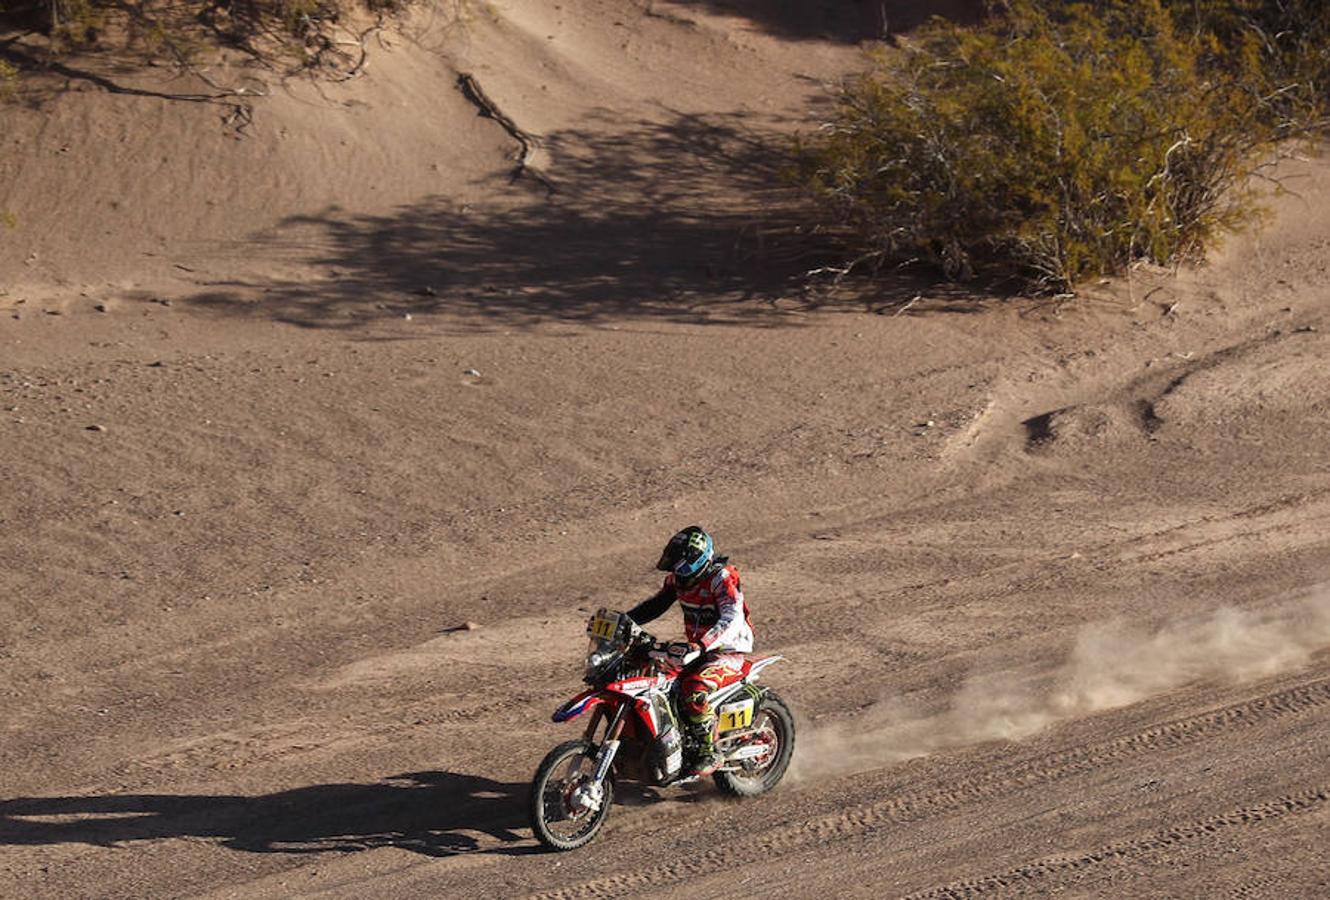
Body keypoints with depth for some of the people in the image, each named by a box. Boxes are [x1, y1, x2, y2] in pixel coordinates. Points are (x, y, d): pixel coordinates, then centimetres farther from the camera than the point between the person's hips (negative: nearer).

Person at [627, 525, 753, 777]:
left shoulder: (722, 578, -22)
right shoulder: (679, 578, 3)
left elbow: (732, 620, -34)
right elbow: (656, 603, 16)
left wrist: (698, 647, -47)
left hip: (728, 652, -9)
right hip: (698, 649, 9)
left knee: (694, 690, -33)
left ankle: (710, 754, -21)